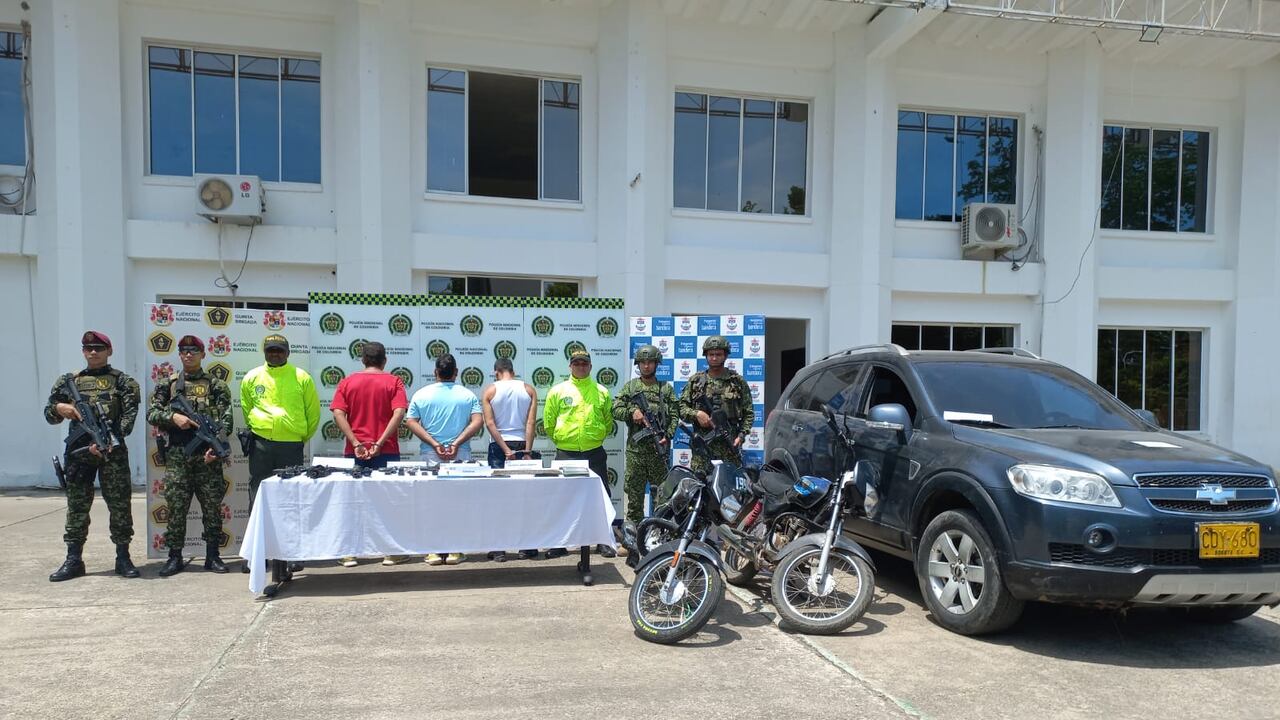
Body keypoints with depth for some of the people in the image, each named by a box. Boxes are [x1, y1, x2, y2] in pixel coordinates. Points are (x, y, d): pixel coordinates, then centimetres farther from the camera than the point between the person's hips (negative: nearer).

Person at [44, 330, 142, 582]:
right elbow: (49, 415, 16)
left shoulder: (122, 381, 4)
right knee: (77, 506, 6)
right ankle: (73, 560, 13)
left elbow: (129, 417, -6)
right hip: (78, 451, 3)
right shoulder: (69, 381, 14)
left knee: (119, 505, 0)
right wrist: (59, 408, -8)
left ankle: (123, 558, 8)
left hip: (113, 451, -3)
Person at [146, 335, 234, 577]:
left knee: (212, 506, 2)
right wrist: (173, 417, -14)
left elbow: (225, 421, -1)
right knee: (176, 507, 3)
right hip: (176, 455, 1)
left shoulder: (216, 385, 6)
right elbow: (151, 413, 5)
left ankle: (212, 555, 11)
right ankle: (175, 557, 12)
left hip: (207, 455, -1)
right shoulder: (167, 384, 11)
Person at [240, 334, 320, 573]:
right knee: (258, 498, 5)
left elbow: (313, 412, 9)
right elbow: (246, 409, 21)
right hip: (260, 445, 2)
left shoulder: (301, 378, 2)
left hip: (291, 446, -2)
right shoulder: (252, 377, 8)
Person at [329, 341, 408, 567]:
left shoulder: (347, 382, 7)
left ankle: (348, 553, 12)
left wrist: (356, 443, -10)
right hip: (386, 451, -2)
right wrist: (380, 442, -15)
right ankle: (391, 552, 8)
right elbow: (399, 413, -13)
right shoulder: (393, 381, 2)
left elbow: (338, 414, -5)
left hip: (355, 451, 2)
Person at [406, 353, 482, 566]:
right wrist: (457, 443, -10)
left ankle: (433, 551, 8)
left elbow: (411, 422, -3)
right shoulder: (468, 395, 2)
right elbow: (476, 422, -8)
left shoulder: (421, 395, 4)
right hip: (461, 456, 0)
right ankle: (455, 551, 8)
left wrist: (435, 444, -7)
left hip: (431, 456, 1)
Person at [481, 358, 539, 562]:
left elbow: (490, 423, -9)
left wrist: (506, 450, -11)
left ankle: (499, 549, 4)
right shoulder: (529, 389, 3)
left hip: (498, 446, -1)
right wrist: (527, 451, -9)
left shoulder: (489, 391, 0)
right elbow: (531, 422, -6)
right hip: (522, 445, 1)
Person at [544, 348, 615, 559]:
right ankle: (559, 543, 15)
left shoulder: (602, 391, 6)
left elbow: (608, 421, 14)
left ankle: (603, 542, 15)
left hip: (595, 453, 1)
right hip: (566, 454, 0)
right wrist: (561, 439, 9)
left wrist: (596, 438, 12)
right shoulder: (558, 391, 3)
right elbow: (548, 422, 7)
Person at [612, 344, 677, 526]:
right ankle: (633, 524, 12)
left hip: (659, 448, 0)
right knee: (634, 490, 4)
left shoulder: (666, 388, 8)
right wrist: (632, 412, -13)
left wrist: (667, 436, -11)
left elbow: (674, 415, 2)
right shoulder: (630, 387, 9)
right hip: (636, 447, 0)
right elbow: (616, 410, 5)